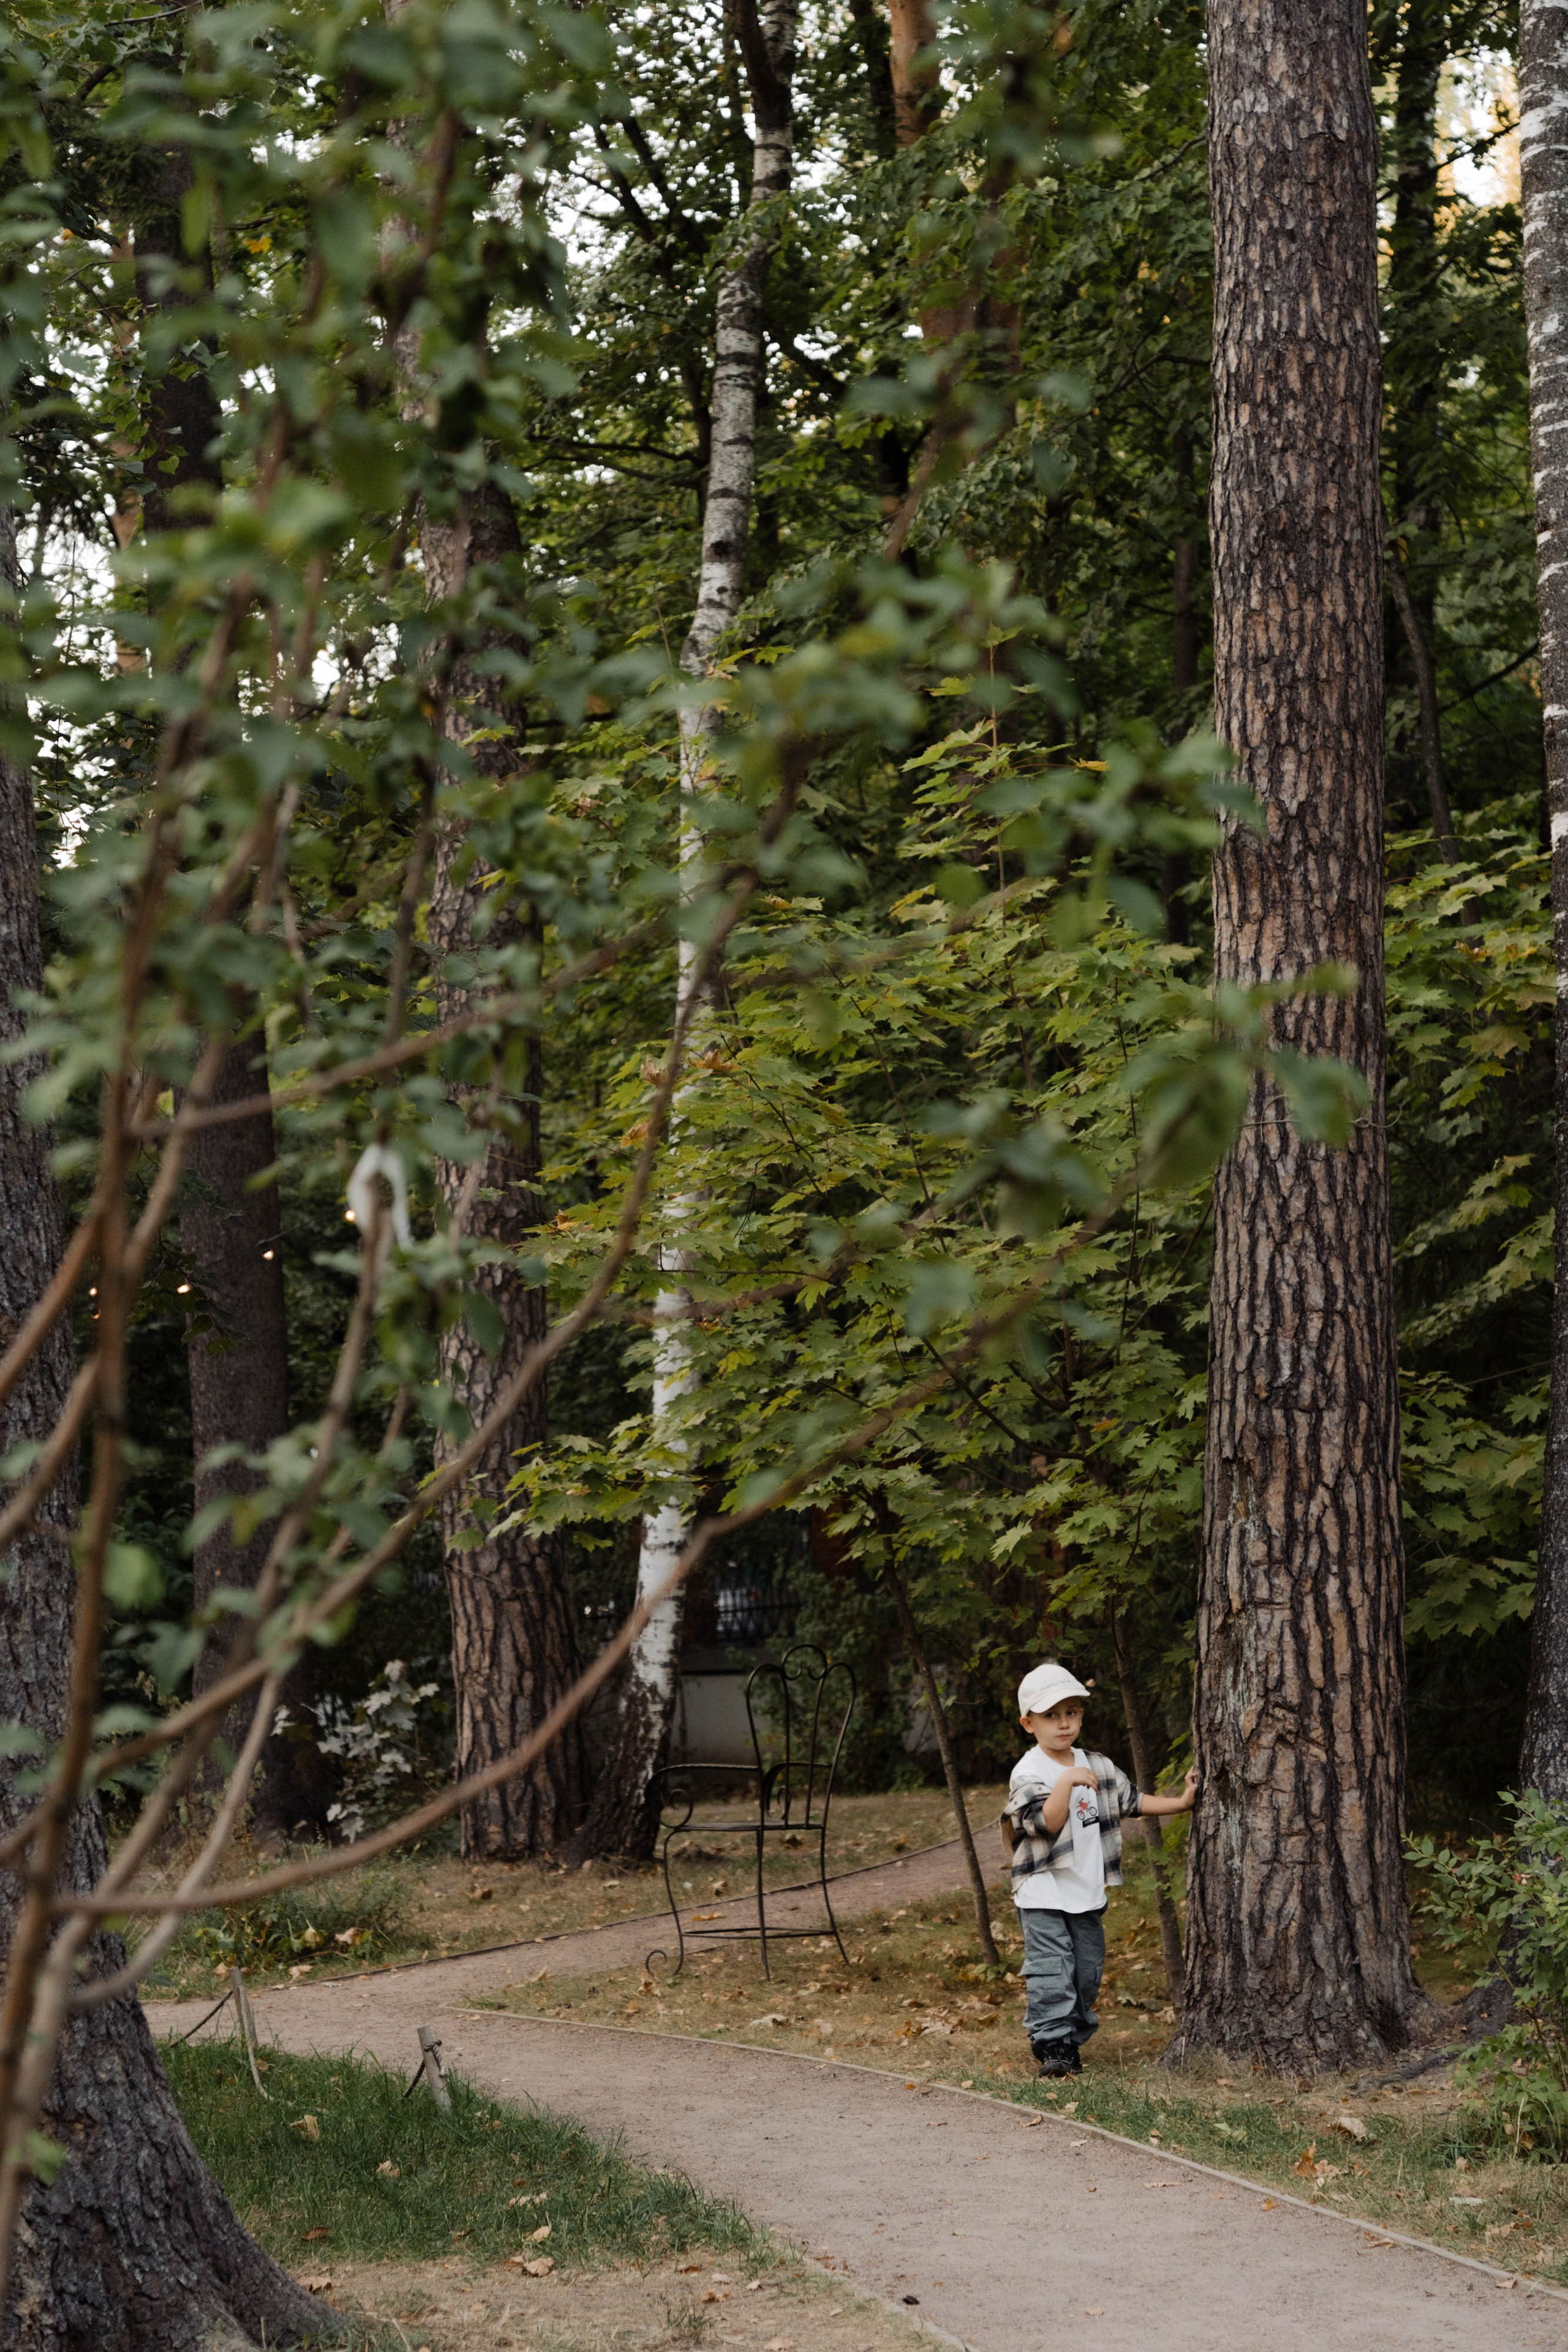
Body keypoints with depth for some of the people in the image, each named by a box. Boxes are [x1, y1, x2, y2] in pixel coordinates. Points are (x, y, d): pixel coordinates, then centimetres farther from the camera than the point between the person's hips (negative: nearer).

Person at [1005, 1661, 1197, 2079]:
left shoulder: (1097, 1766, 10)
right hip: (1043, 1895, -6)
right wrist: (1066, 1783, -33)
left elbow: (1130, 1800, 21)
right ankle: (1052, 2048, -8)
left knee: (1087, 1973, 11)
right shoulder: (1028, 1773, -12)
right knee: (1051, 1975, -12)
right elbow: (1046, 1823, -23)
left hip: (1088, 1894, 6)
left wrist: (1180, 1803, 17)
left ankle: (1073, 2041, 23)